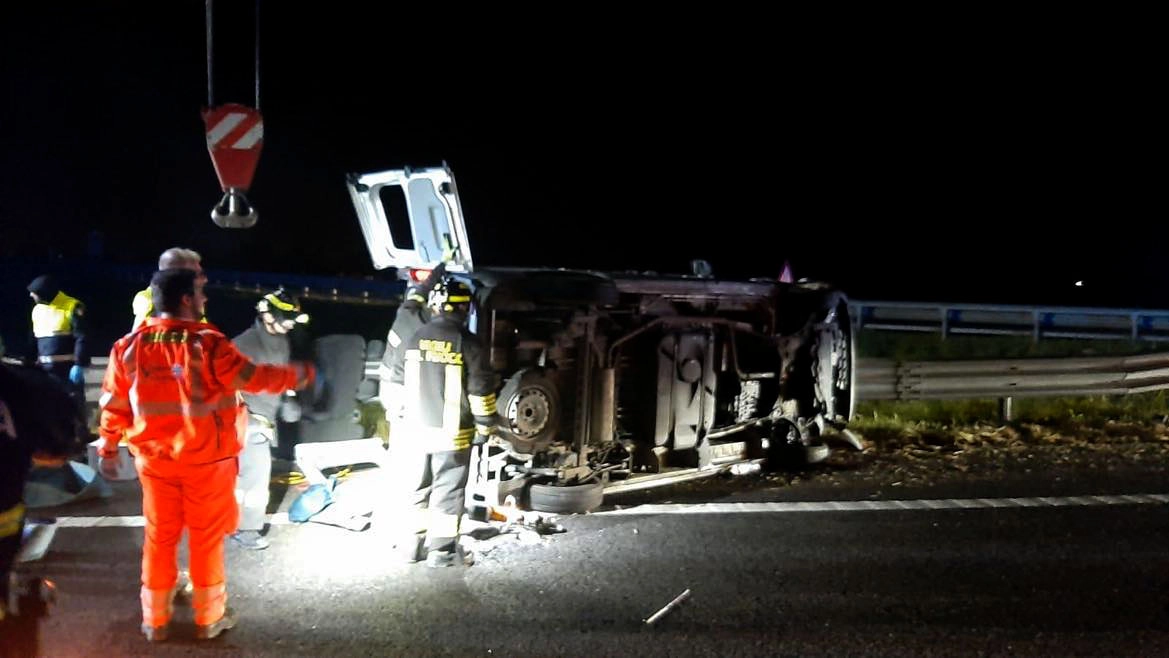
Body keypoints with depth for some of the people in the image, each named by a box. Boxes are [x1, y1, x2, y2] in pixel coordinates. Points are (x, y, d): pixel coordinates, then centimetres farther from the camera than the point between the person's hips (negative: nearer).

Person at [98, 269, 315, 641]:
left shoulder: (129, 347, -3)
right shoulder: (207, 344, -18)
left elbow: (114, 405, 5)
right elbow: (255, 378, -15)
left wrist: (108, 447, 19)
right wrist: (299, 374, 0)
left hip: (155, 460, 4)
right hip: (206, 460, -4)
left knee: (159, 539, 15)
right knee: (206, 539, 10)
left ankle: (155, 621, 25)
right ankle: (208, 619, 21)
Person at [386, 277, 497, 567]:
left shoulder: (415, 339, 4)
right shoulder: (467, 342, -11)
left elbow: (397, 382, 11)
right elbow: (481, 389, -11)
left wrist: (407, 414, 23)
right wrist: (484, 426, -1)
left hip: (416, 430, 5)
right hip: (452, 433, -5)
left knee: (416, 489, 15)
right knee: (447, 492, 3)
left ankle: (413, 543, 23)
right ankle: (442, 550, 8)